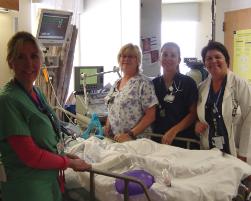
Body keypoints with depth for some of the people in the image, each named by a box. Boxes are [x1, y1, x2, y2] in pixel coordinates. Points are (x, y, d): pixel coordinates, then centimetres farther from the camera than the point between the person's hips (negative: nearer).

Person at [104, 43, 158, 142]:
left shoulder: (144, 83, -11)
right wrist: (107, 128, 3)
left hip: (137, 139, -6)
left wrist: (131, 134, -19)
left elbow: (150, 115, -14)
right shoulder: (116, 83, 10)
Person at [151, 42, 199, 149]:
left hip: (184, 140, -3)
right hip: (159, 140, 3)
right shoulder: (154, 83, 7)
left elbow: (193, 113, -6)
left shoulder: (188, 82, -3)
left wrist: (174, 131, -17)